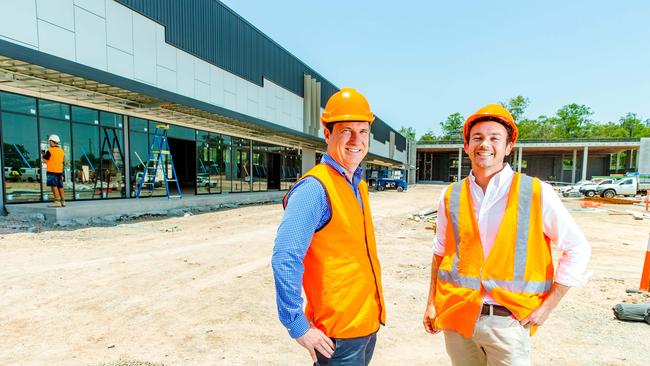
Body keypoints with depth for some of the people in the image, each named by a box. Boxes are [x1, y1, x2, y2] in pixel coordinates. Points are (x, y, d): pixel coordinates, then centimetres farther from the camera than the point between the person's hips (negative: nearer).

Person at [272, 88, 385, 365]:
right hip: (338, 333, -8)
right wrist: (298, 327, -23)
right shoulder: (315, 188, -21)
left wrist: (371, 312, 16)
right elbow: (285, 259, -27)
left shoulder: (359, 186, 7)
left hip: (368, 323, 8)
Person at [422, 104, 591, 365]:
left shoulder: (536, 193, -8)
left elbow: (577, 249, 0)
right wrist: (431, 303, 10)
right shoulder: (451, 197, -1)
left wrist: (547, 306, -3)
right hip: (456, 316, 3)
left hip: (508, 321, -2)